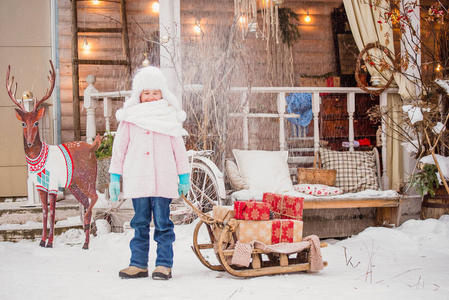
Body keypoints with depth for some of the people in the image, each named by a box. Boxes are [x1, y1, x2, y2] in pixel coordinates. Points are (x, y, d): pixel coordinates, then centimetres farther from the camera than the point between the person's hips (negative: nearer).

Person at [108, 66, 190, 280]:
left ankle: (164, 264, 6)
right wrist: (115, 177, 8)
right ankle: (138, 264, 13)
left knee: (163, 224, 0)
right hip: (137, 180, 1)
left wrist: (183, 176, 10)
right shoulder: (130, 118, 7)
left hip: (163, 180, -1)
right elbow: (119, 147, 11)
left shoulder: (170, 117, 7)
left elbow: (179, 148, 11)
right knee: (140, 224, 7)